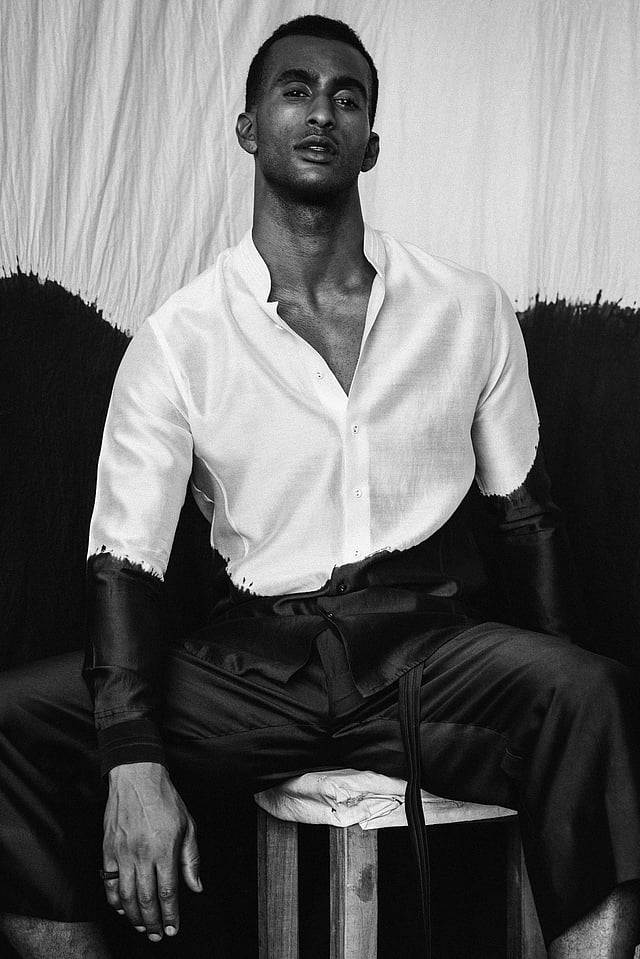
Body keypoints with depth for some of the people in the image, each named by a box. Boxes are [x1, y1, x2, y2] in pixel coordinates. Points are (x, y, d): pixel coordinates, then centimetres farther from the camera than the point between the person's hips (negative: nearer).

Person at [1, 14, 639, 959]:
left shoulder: (471, 309, 7)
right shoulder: (177, 341, 2)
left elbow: (524, 513, 12)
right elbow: (125, 557, -2)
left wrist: (555, 697, 0)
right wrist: (136, 760, -16)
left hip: (431, 649, 0)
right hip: (254, 661, 1)